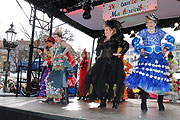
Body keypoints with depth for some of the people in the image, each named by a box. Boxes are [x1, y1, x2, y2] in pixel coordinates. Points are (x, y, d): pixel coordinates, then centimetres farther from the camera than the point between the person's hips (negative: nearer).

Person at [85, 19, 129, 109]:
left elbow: (126, 45, -1)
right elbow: (97, 49, 33)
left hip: (113, 63, -6)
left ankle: (115, 102, 4)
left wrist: (120, 53, -8)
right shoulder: (102, 39, 19)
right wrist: (98, 55, 19)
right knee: (100, 82, 0)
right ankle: (103, 102, 10)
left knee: (112, 82, -9)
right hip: (102, 63, 6)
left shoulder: (117, 38, 2)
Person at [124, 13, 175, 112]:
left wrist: (165, 48, 4)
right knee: (143, 78, -14)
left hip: (159, 58, 2)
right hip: (146, 57, -2)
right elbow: (135, 41, 1)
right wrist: (140, 49, -9)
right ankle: (143, 103, -4)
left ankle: (160, 102, 15)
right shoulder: (143, 32, 9)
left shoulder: (160, 32, 13)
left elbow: (171, 39, 15)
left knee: (160, 79, -2)